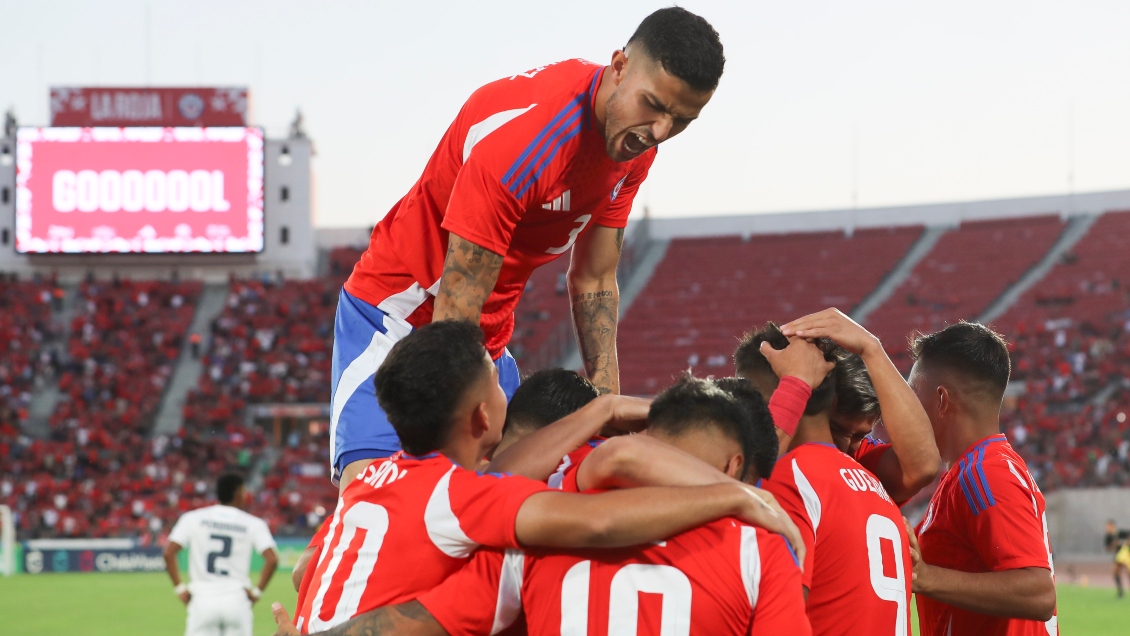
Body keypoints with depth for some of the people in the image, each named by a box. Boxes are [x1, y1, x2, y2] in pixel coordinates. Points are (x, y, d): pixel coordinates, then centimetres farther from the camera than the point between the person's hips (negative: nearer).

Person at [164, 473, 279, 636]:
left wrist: (180, 588, 3)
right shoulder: (252, 523, 3)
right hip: (236, 601, 0)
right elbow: (272, 559, -9)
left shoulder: (193, 518, 5)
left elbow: (169, 553, -4)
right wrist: (257, 591, 0)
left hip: (202, 600, 0)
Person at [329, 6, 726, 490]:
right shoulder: (522, 131, -31)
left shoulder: (636, 142, -5)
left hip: (492, 340, 8)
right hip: (395, 312, -8)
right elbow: (454, 313, -29)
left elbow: (593, 282, 5)